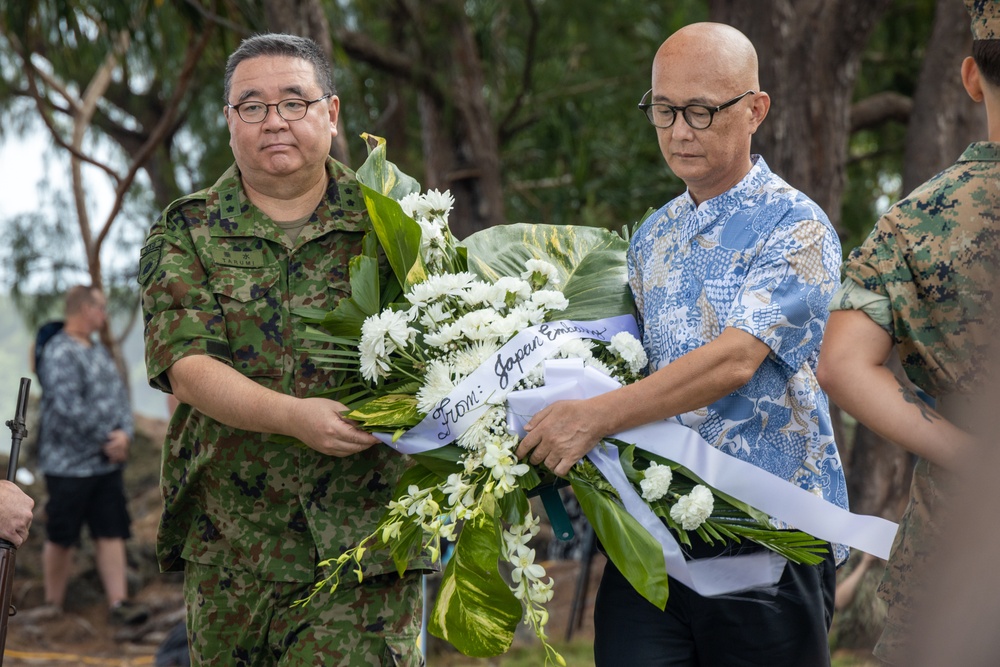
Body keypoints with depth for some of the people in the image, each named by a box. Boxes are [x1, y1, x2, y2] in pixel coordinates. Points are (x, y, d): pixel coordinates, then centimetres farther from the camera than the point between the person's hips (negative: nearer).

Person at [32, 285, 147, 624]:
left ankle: (118, 602, 4)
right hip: (69, 465, -8)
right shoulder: (60, 354, -16)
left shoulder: (99, 351, 13)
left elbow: (119, 394, 12)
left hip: (107, 462, 8)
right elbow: (69, 410, -23)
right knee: (61, 538, 4)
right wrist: (105, 442, -14)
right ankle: (53, 604, 16)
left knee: (111, 533, 4)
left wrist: (125, 434, -7)